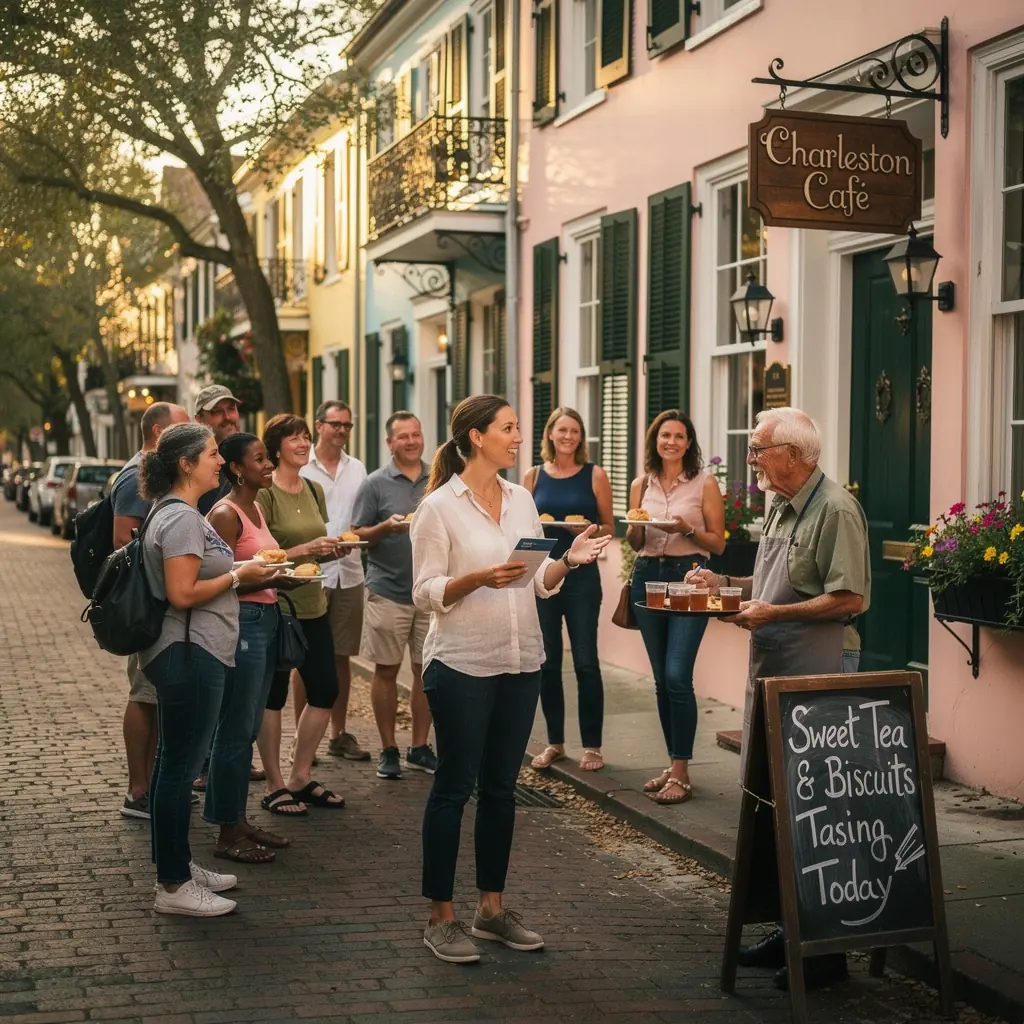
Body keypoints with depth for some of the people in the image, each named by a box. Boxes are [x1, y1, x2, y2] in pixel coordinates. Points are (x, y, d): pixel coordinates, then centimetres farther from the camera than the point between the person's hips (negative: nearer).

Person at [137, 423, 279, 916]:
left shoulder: (173, 513, 15)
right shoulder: (182, 518, -18)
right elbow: (182, 594, -24)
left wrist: (245, 576, 12)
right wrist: (238, 576, -13)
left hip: (182, 654, 11)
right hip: (191, 656, -11)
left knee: (173, 762, 17)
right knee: (181, 766, -5)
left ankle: (177, 865, 27)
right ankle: (173, 886, 1)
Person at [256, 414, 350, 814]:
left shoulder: (315, 491, 11)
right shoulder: (263, 494, -11)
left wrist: (335, 548, 0)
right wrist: (306, 549, -23)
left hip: (313, 605, 7)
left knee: (324, 691, 8)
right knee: (273, 695, 1)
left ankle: (301, 778, 22)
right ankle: (274, 787, 10)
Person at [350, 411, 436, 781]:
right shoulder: (375, 484, 0)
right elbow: (358, 537, -1)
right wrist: (387, 527, -18)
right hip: (388, 591, -2)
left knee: (427, 670, 5)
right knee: (386, 670, 2)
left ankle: (420, 747, 16)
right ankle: (388, 750, 12)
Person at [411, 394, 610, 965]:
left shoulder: (522, 499, 10)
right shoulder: (440, 506, -7)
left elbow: (540, 585, 12)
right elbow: (426, 593, -9)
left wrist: (568, 561, -7)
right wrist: (479, 578, -24)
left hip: (521, 662, 6)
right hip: (462, 664, -6)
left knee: (501, 788, 12)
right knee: (454, 787, 1)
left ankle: (492, 907, 22)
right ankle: (441, 917, 10)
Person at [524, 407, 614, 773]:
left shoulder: (594, 475, 2)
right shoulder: (534, 476, 7)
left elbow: (609, 527, 5)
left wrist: (589, 531, -15)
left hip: (582, 576, -2)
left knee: (585, 661, -1)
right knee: (546, 661, 6)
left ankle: (591, 745, 8)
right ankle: (554, 742, 19)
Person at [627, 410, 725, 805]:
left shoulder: (705, 483, -2)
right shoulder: (641, 484, 9)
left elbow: (718, 543, -1)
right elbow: (634, 543, 14)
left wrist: (688, 529, -18)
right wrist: (636, 527, -7)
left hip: (689, 578, -5)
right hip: (648, 577, 5)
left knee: (677, 676, -13)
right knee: (662, 680, 9)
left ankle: (681, 773, -6)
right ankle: (675, 765, 19)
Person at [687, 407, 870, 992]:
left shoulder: (836, 509, -13)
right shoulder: (782, 508, 16)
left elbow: (850, 598, -18)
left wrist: (775, 612, -20)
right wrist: (726, 584, 14)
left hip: (810, 677, -10)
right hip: (770, 670, 10)